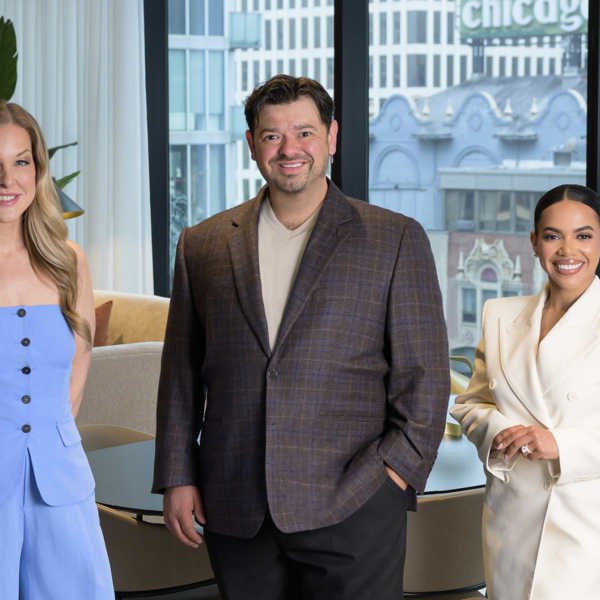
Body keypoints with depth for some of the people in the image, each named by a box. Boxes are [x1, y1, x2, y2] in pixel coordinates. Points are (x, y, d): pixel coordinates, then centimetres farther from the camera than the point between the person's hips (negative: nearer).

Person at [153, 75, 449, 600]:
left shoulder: (396, 240, 5)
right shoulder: (202, 246, 12)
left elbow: (424, 375, 3)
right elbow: (181, 374, 14)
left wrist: (395, 472, -7)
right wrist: (177, 477, 8)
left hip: (352, 507, -2)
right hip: (236, 513, 2)